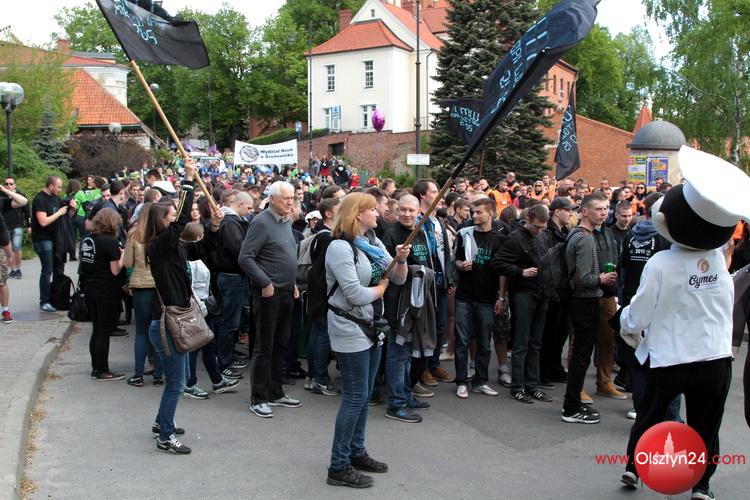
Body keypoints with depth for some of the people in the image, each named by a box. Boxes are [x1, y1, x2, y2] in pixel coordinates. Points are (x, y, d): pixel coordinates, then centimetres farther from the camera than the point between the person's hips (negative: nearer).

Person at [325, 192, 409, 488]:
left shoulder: (374, 243, 8)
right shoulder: (340, 247, -18)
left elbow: (399, 278, 8)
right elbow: (356, 295, -24)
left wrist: (401, 259, -13)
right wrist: (380, 288, -6)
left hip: (371, 325, 8)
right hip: (349, 328, -8)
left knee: (363, 395, 15)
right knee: (355, 397, -6)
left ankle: (356, 452, 28)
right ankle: (339, 467, 3)